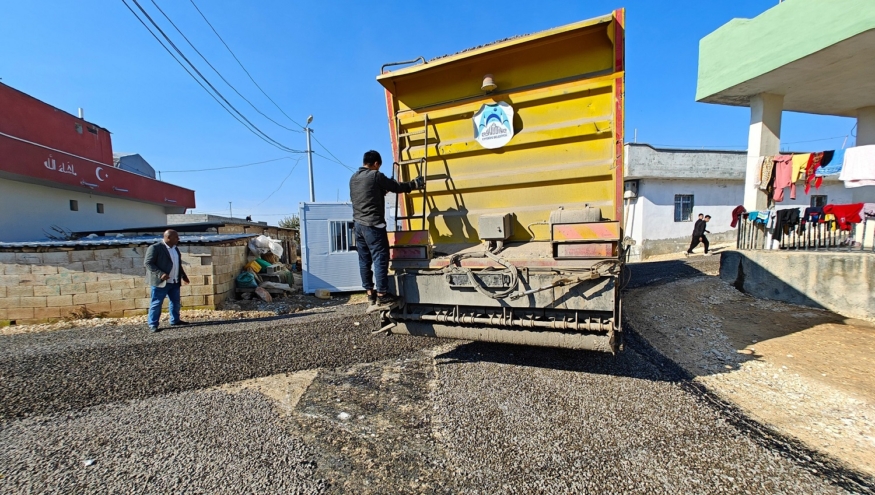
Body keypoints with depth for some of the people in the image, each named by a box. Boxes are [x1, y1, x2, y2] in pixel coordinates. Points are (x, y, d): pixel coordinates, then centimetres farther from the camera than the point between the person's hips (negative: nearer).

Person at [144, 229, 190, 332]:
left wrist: (183, 276, 17)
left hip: (175, 282, 8)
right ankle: (152, 325, 8)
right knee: (156, 303, 0)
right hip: (160, 281, -8)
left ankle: (175, 320, 26)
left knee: (175, 301, 14)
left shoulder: (175, 248, 12)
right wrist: (160, 274, -24)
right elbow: (147, 263, -15)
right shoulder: (155, 248, -12)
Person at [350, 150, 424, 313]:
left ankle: (371, 296, 15)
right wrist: (416, 183, 11)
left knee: (364, 260, 9)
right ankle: (382, 298, -2)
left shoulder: (354, 178, 14)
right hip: (373, 224, -8)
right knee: (380, 259, -4)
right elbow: (397, 187, -3)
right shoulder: (375, 176, -8)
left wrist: (383, 190, 33)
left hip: (359, 224, 8)